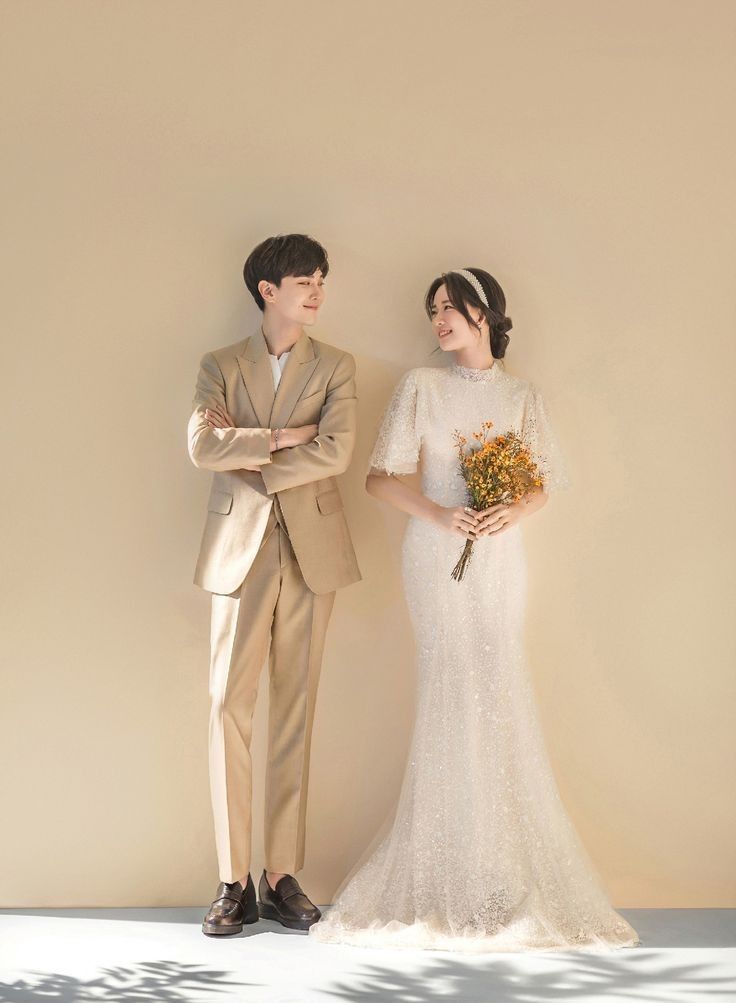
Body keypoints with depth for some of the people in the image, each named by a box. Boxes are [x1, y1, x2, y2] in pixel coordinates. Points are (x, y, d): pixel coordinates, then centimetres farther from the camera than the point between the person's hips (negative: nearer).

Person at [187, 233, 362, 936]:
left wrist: (249, 460, -6)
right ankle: (233, 881, 2)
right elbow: (202, 446, -7)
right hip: (241, 550, 0)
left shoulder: (336, 368, 10)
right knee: (228, 709, -5)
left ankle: (282, 877, 8)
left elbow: (336, 452, -7)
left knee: (295, 713, 2)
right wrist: (280, 439, -8)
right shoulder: (220, 366, 10)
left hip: (312, 552, 0)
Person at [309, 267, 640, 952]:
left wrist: (515, 511, -12)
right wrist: (437, 513, -15)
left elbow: (543, 485, 10)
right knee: (456, 693, -5)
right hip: (437, 555, -2)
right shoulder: (421, 386, 4)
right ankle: (459, 877, 3)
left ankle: (502, 876, 10)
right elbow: (379, 477, 0)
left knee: (496, 695, -1)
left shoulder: (522, 395, 9)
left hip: (498, 557, 2)